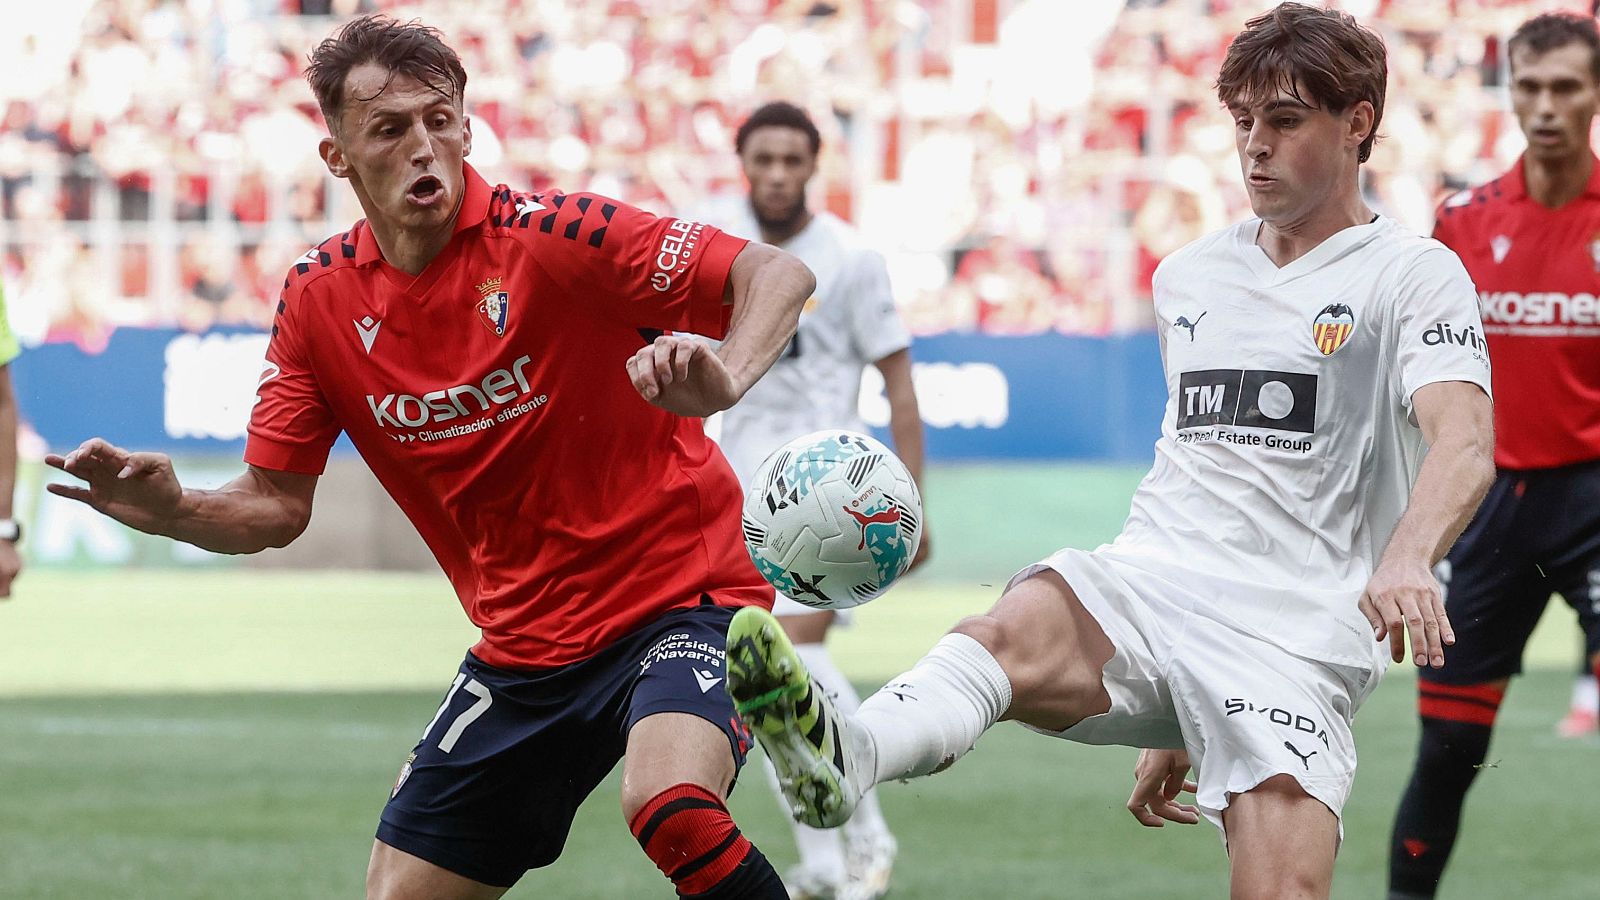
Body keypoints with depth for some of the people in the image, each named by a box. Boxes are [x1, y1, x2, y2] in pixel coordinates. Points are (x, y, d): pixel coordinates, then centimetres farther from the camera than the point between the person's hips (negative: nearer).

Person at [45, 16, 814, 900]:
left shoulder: (549, 237, -16)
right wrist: (172, 510, -17)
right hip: (524, 644, 6)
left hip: (680, 594, -5)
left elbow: (779, 273, -19)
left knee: (669, 811, -35)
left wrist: (724, 380, -39)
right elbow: (275, 503, 4)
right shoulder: (320, 297, -1)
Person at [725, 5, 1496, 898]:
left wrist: (1406, 560, -38)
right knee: (1009, 633, -31)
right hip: (1143, 588, 4)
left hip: (1297, 631, -4)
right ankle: (842, 757, -62)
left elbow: (1464, 444, -15)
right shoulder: (1189, 274, 23)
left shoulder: (1415, 274, 3)